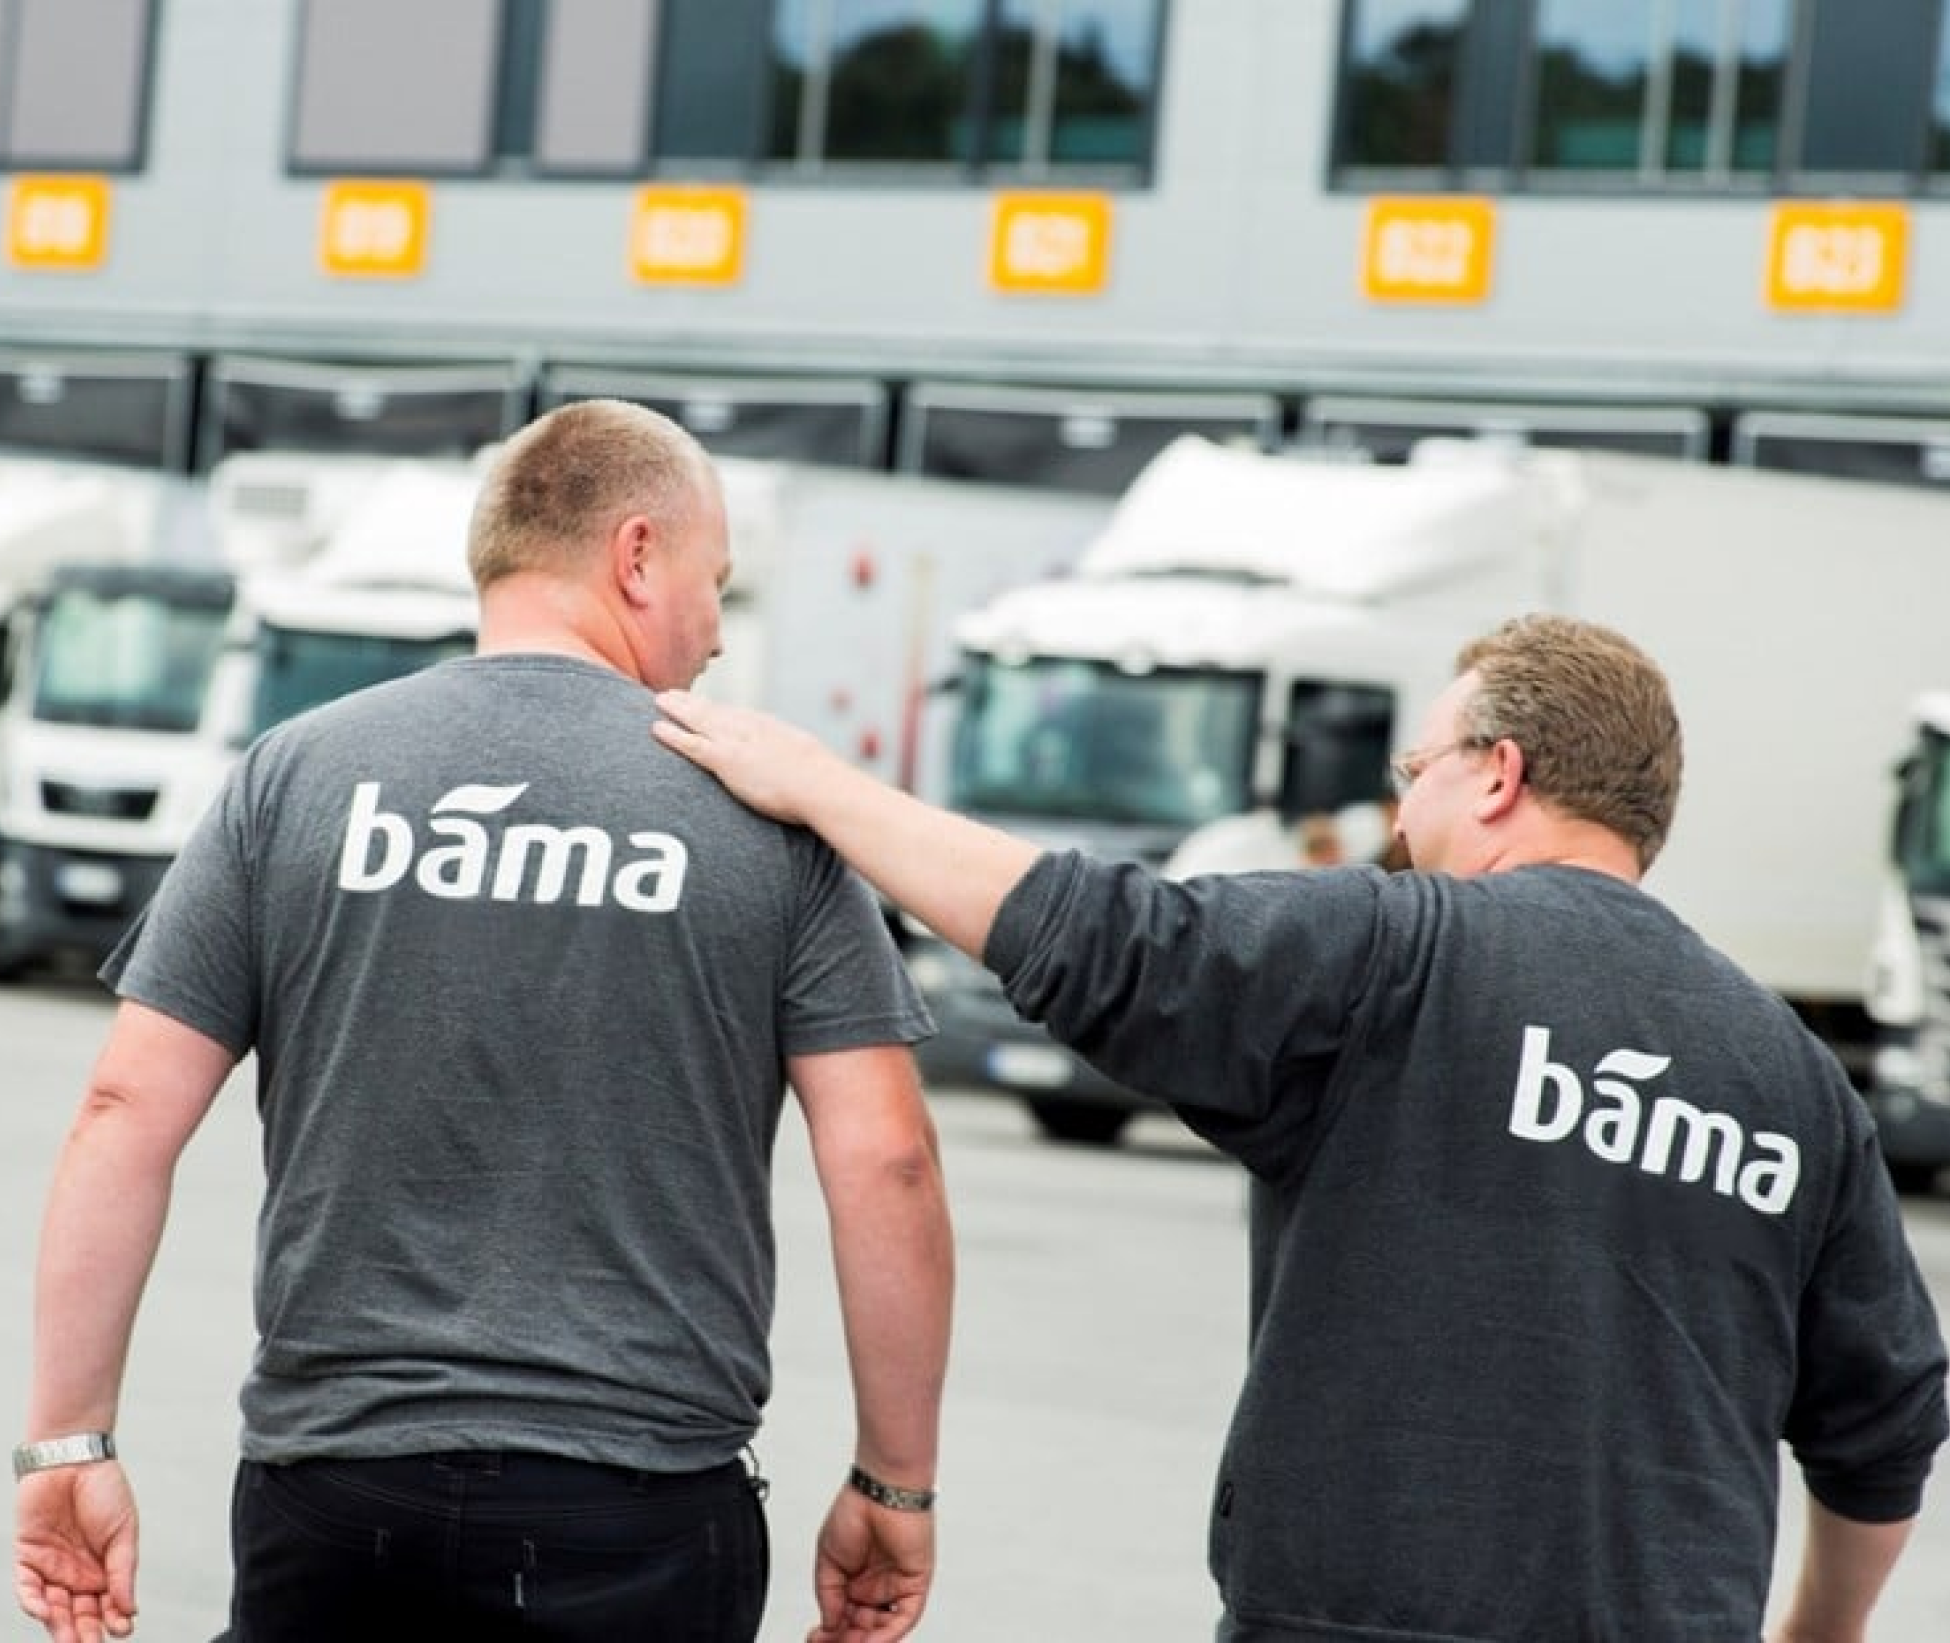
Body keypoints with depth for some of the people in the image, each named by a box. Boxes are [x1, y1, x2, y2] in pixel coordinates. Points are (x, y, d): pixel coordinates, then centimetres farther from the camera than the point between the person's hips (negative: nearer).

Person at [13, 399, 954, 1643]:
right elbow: (885, 1164, -2)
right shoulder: (764, 812, 1)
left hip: (335, 1493, 2)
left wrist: (69, 1443, 5)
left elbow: (126, 1117, 0)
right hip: (642, 1527, -1)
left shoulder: (295, 774, 4)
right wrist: (896, 1487, 7)